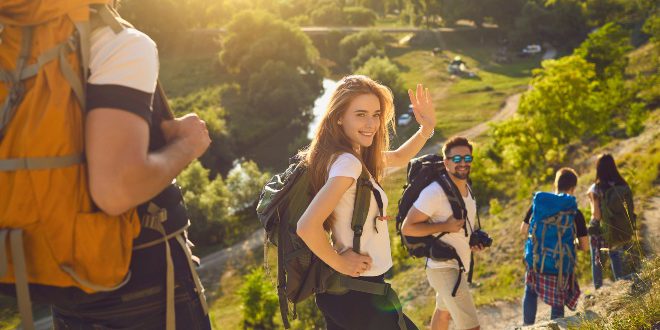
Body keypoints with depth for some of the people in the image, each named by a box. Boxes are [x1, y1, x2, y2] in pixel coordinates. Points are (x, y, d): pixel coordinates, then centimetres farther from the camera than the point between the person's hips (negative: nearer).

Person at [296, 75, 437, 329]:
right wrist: (340, 263, -19)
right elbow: (307, 227, -33)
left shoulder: (352, 156, 5)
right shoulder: (347, 162, -23)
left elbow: (398, 158, 22)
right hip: (358, 294, -9)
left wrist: (426, 129, 8)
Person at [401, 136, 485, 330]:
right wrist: (446, 226, -27)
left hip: (459, 265, 10)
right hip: (443, 268, -9)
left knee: (444, 312, 27)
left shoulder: (467, 189, 4)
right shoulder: (435, 192, -24)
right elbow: (407, 228, -23)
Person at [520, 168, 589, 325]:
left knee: (530, 292, 24)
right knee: (558, 302, 10)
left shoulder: (538, 202, -2)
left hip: (535, 261, 3)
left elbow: (523, 230, 5)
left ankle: (527, 326, 22)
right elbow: (585, 246, -2)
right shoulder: (575, 213, -7)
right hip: (560, 266, -2)